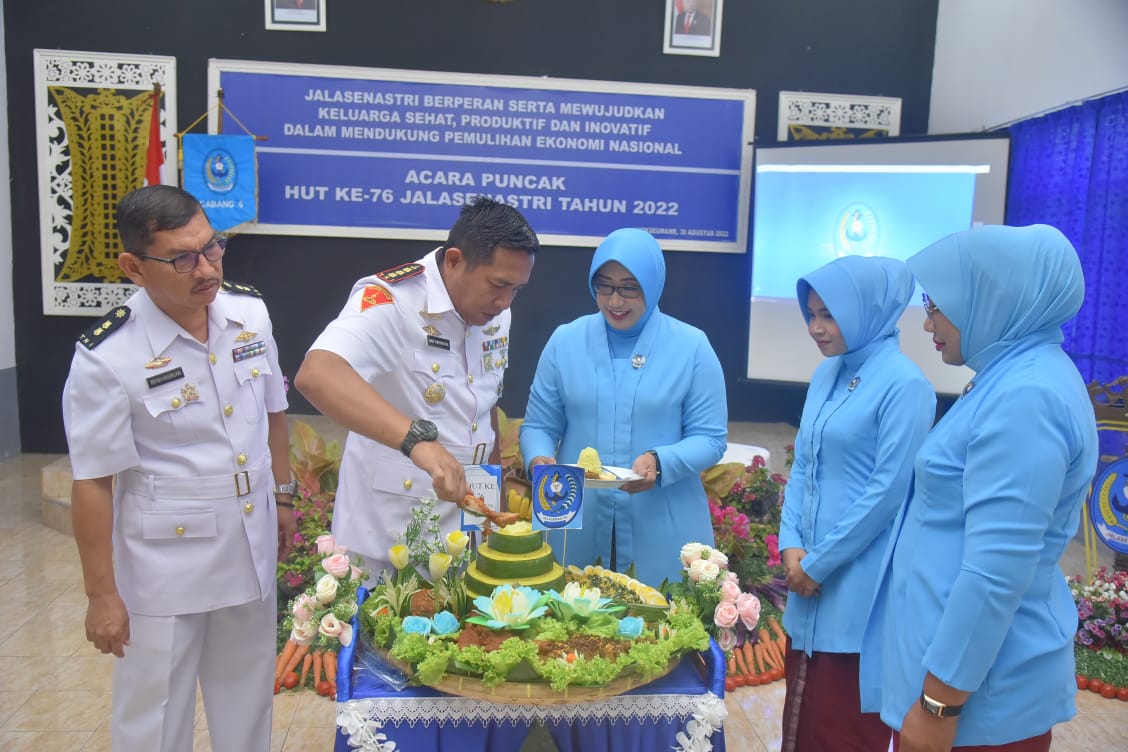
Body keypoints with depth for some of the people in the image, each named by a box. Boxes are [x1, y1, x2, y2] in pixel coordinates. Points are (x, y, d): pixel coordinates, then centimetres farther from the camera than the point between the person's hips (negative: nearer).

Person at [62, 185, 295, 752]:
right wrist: (101, 594, -9)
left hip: (251, 547, 5)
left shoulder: (249, 311, -6)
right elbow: (92, 483, -14)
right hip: (165, 565, -4)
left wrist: (283, 497, 12)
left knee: (246, 701, 22)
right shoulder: (106, 358, -20)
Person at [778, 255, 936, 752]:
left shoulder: (903, 384, -15)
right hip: (811, 574, 7)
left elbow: (888, 492, -18)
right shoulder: (826, 375, 8)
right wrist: (791, 545, -1)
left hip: (860, 583, -7)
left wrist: (818, 563, -12)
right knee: (804, 708, 18)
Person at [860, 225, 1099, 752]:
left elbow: (996, 573, -26)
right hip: (962, 648, 9)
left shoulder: (1025, 398, -23)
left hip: (980, 685, -9)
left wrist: (939, 704, -20)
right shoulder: (1015, 379, 9)